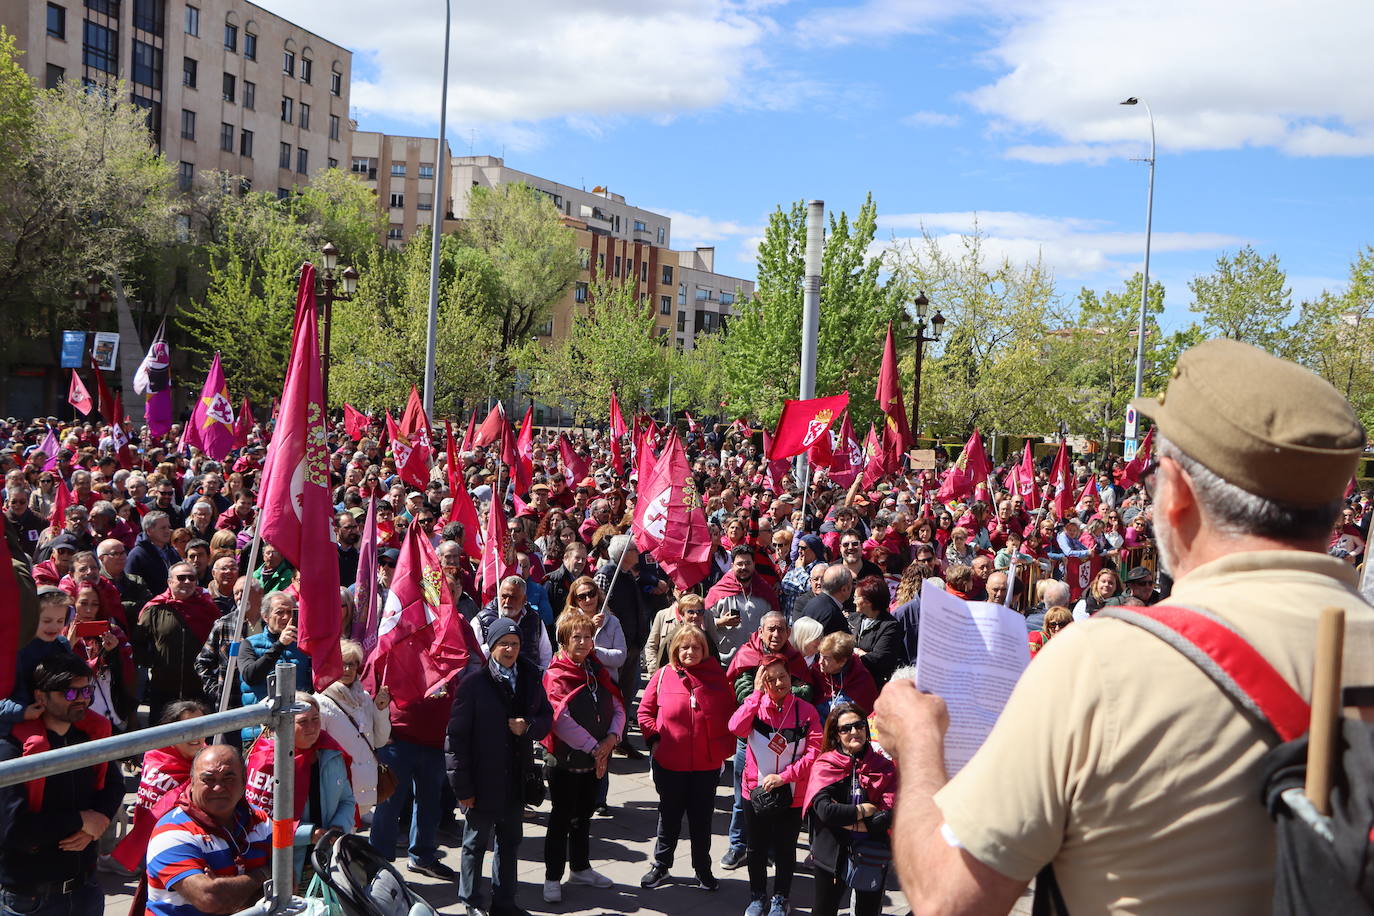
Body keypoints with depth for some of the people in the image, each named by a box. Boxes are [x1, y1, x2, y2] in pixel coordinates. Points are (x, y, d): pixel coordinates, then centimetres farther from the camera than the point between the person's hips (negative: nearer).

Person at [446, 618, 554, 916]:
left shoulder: (531, 677, 1)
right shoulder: (474, 681, -14)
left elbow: (546, 717, 11)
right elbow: (457, 736, -14)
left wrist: (529, 726, -13)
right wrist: (462, 786, -15)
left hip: (516, 779, 5)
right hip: (483, 780, -5)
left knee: (510, 842, 17)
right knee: (476, 842, 11)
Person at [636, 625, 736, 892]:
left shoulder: (717, 676, -3)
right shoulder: (664, 675, -5)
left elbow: (730, 713, 5)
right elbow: (645, 711, 4)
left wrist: (725, 746, -2)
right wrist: (653, 738, -6)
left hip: (707, 764, 0)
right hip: (669, 762, 0)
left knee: (702, 818, 12)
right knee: (669, 816, 15)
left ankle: (703, 869, 27)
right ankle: (660, 865, 31)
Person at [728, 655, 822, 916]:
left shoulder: (806, 711, -9)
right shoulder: (756, 706, -7)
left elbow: (814, 753, -14)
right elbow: (736, 728, -27)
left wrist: (784, 776, -21)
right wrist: (757, 693, -25)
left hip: (791, 794, -1)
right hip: (755, 790, 1)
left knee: (785, 850, 14)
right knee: (756, 848, 17)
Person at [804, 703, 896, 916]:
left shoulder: (883, 767, 0)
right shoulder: (824, 766, -6)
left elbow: (891, 815, -10)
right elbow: (825, 810, -21)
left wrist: (851, 823, -16)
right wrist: (863, 811, -13)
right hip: (833, 855, -2)